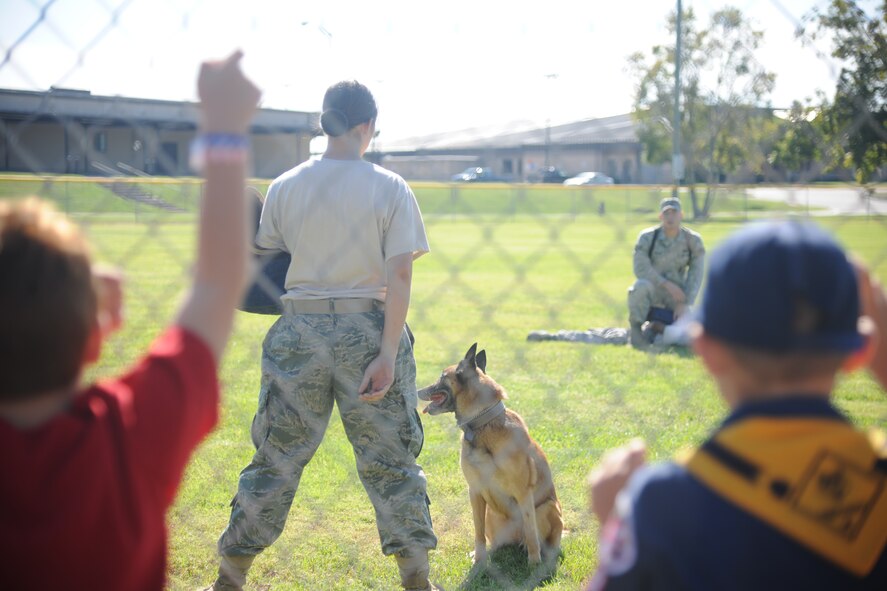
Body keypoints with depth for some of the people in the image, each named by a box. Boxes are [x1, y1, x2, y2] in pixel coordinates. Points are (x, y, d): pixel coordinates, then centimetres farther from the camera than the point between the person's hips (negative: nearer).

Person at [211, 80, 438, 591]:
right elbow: (400, 274, -11)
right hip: (368, 330, -2)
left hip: (300, 330, 2)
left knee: (276, 458, 13)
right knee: (391, 461, 10)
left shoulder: (286, 187, 1)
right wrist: (388, 354, -12)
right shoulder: (390, 188, -4)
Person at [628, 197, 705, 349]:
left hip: (676, 294, 2)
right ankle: (635, 327, -14)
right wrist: (667, 284, -27)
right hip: (653, 289, -2)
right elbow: (640, 268, -19)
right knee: (641, 285, -39)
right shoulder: (647, 237, -12)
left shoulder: (693, 240, -7)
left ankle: (656, 327, 16)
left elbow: (695, 276, -8)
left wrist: (685, 303, -17)